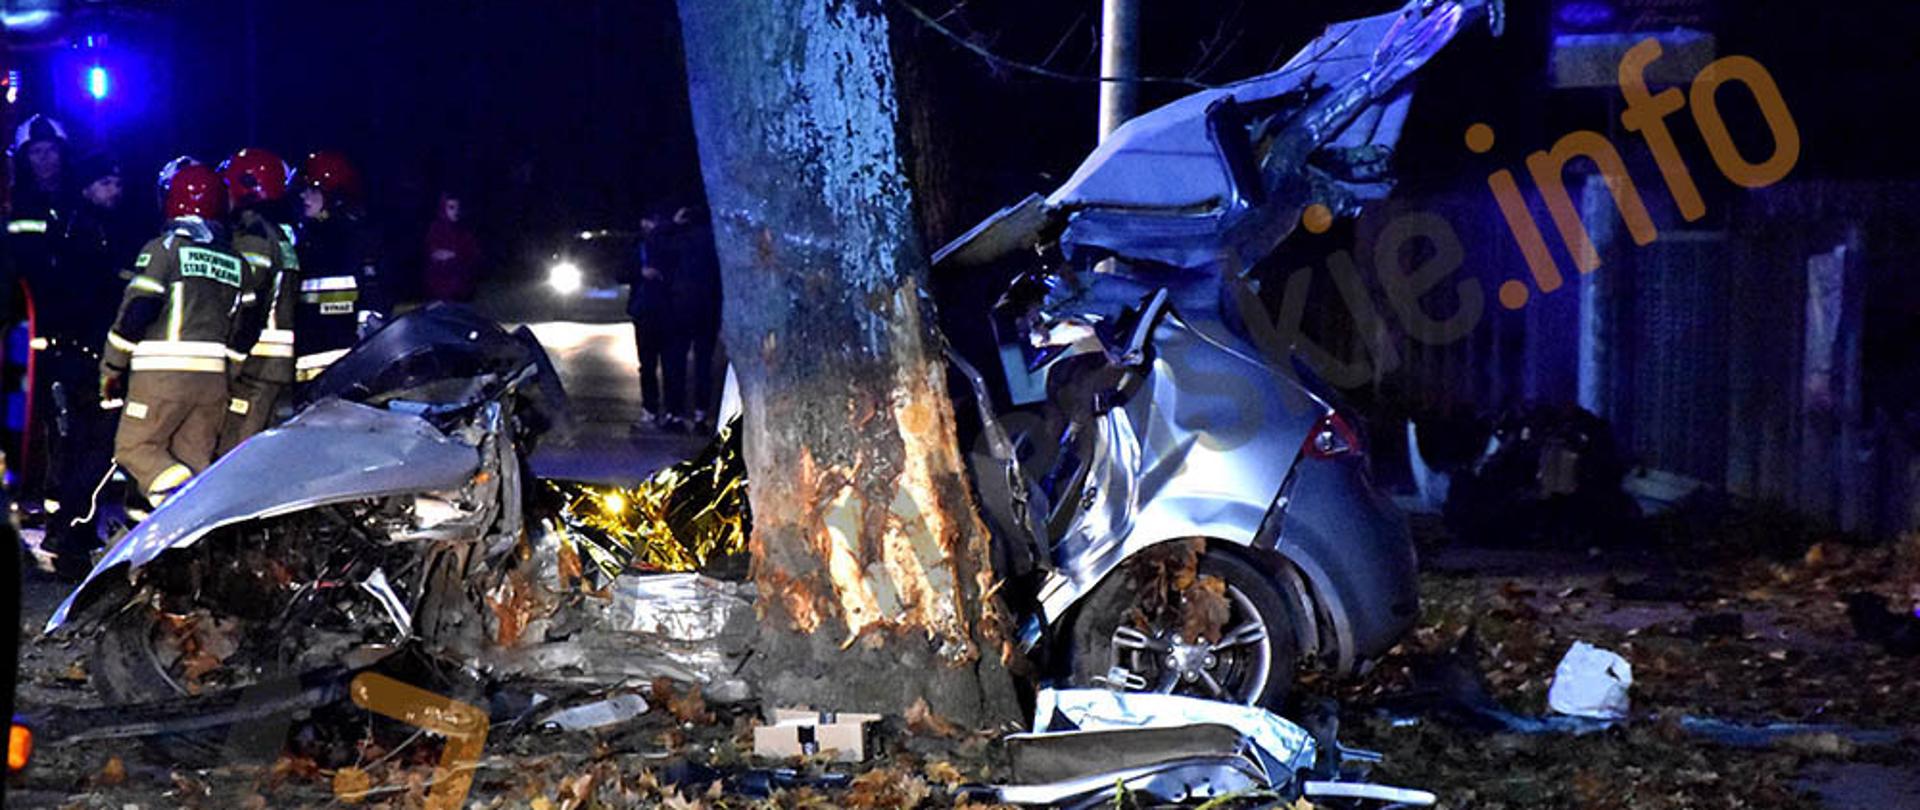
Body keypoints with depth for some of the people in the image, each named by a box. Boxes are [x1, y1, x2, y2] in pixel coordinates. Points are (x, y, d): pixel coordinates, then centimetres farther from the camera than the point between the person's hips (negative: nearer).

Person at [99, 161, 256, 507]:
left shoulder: (164, 248, -4)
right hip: (213, 376, 5)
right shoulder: (237, 262, 14)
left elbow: (135, 313, -9)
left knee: (134, 447, 5)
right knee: (195, 459, 10)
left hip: (162, 374, -5)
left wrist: (111, 368, 1)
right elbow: (243, 332, 14)